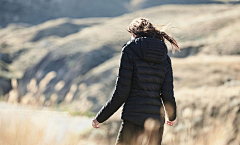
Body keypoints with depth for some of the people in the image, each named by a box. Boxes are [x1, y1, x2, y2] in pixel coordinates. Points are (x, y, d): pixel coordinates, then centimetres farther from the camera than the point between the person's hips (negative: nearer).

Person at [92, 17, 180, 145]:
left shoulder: (130, 50, -4)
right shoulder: (164, 57, 9)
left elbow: (121, 93, -8)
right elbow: (167, 94, 6)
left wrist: (99, 118, 0)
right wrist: (172, 116, 26)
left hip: (134, 121, -5)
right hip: (156, 119, 5)